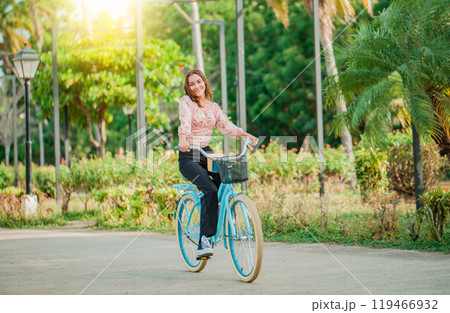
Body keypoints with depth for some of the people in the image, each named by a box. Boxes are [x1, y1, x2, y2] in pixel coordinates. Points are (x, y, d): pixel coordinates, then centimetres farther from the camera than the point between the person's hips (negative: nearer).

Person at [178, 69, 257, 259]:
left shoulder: (213, 106, 14)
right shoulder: (186, 102, -3)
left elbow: (226, 127, 7)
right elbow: (185, 122, -22)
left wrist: (245, 135, -11)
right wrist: (183, 138, -43)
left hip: (207, 153, 5)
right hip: (188, 157, -5)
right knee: (210, 190, -27)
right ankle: (204, 240, -28)